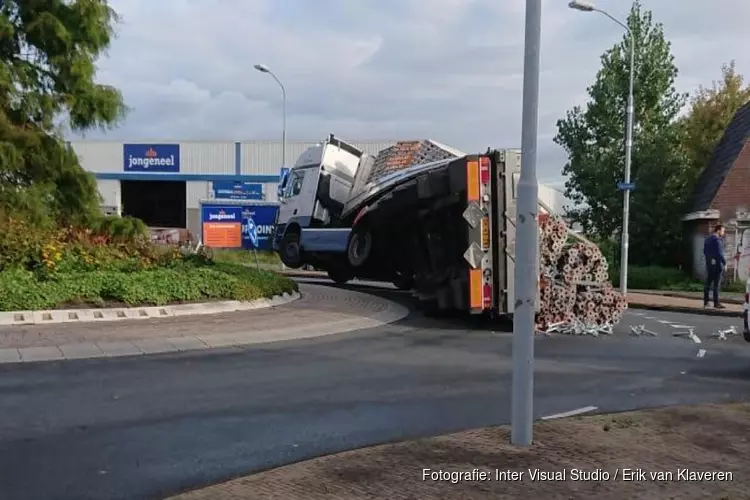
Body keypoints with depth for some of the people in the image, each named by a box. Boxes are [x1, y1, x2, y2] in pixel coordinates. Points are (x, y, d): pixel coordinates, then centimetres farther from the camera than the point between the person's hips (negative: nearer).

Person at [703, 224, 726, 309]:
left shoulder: (707, 239, 11)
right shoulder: (717, 240, -15)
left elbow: (704, 251, 16)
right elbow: (719, 253, -19)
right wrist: (725, 263, -13)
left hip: (709, 264, 8)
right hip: (717, 264, -8)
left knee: (708, 283, 11)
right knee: (716, 284, -4)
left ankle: (705, 302, 13)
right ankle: (716, 303, -3)